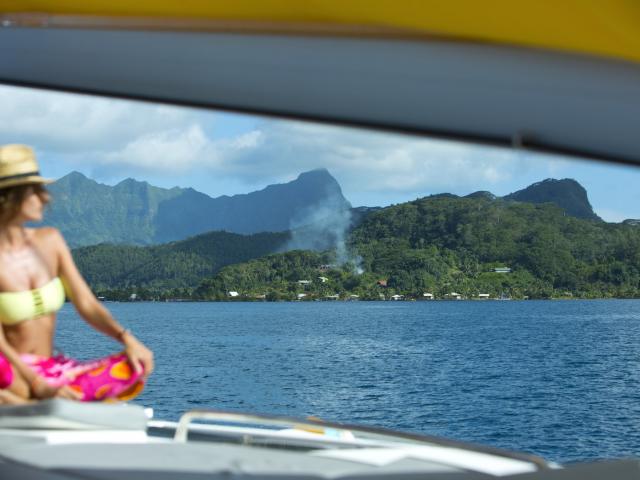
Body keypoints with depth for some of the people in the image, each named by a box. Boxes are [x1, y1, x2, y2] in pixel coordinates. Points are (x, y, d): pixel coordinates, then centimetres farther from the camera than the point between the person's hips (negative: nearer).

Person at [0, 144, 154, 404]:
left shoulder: (50, 241, 6)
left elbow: (87, 304, 3)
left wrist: (125, 337, -15)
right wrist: (37, 383, -29)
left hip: (51, 371, 6)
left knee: (135, 366, -19)